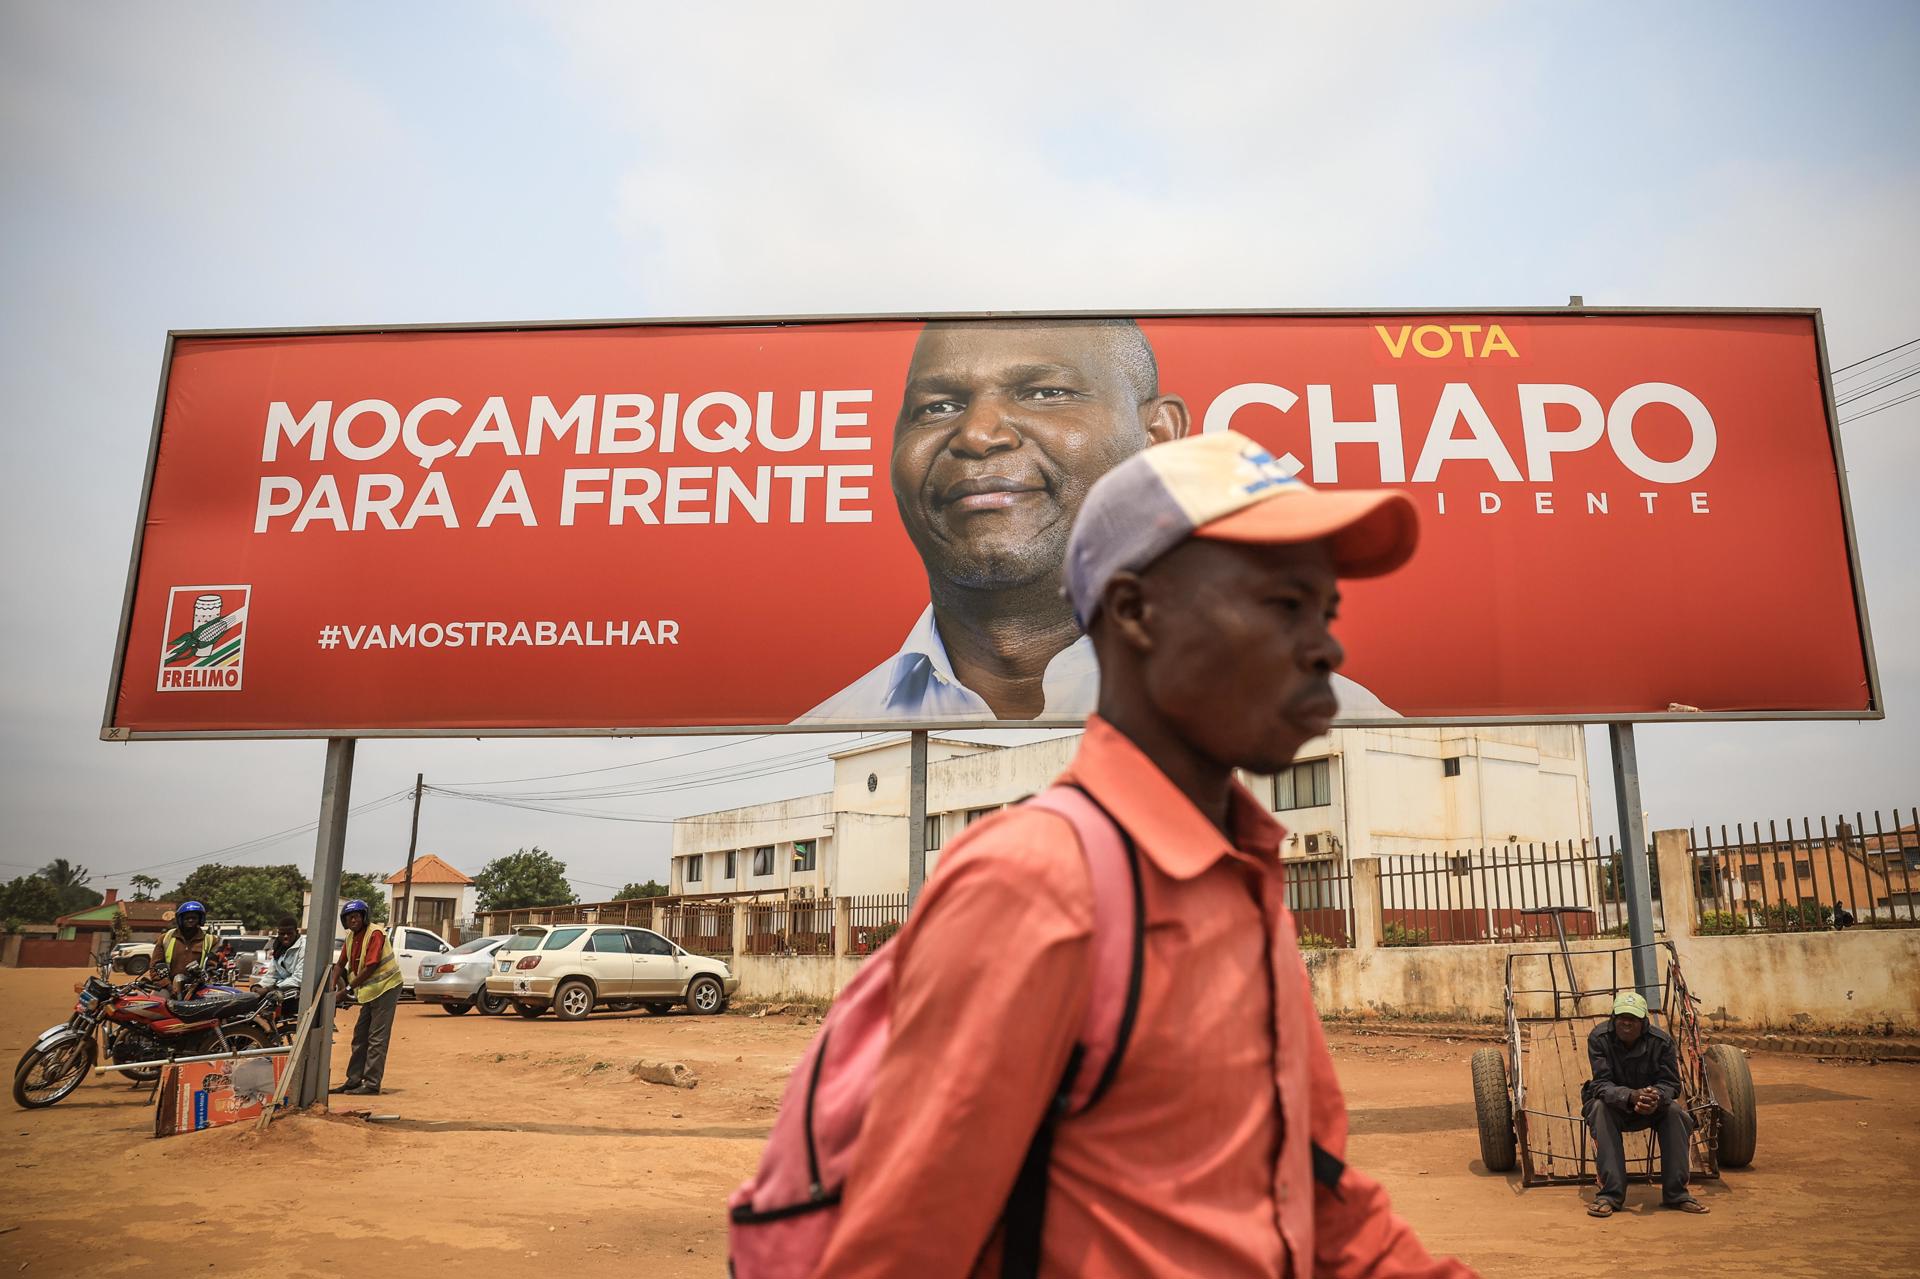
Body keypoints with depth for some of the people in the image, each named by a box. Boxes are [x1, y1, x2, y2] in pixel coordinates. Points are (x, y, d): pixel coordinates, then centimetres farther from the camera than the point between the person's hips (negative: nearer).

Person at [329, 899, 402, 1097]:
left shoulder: (375, 933, -19)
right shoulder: (351, 936, 8)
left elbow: (371, 967, -23)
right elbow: (341, 963, 10)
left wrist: (349, 988, -18)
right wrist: (332, 986, -6)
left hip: (386, 987, -9)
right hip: (369, 990, 9)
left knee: (377, 1039, -7)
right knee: (360, 1037, 14)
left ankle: (372, 1084, -5)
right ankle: (354, 1081, 23)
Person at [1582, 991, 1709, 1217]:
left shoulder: (1661, 1040, -16)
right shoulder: (1599, 1037, -22)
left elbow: (1670, 1083, -13)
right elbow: (1602, 1084, -26)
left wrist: (1656, 1098, -39)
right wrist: (1631, 1096, -47)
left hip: (1652, 1107, 2)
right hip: (1613, 1102, -2)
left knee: (1674, 1111, -28)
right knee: (1601, 1107, -35)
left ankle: (1676, 1192, -15)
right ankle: (1610, 1194, -33)